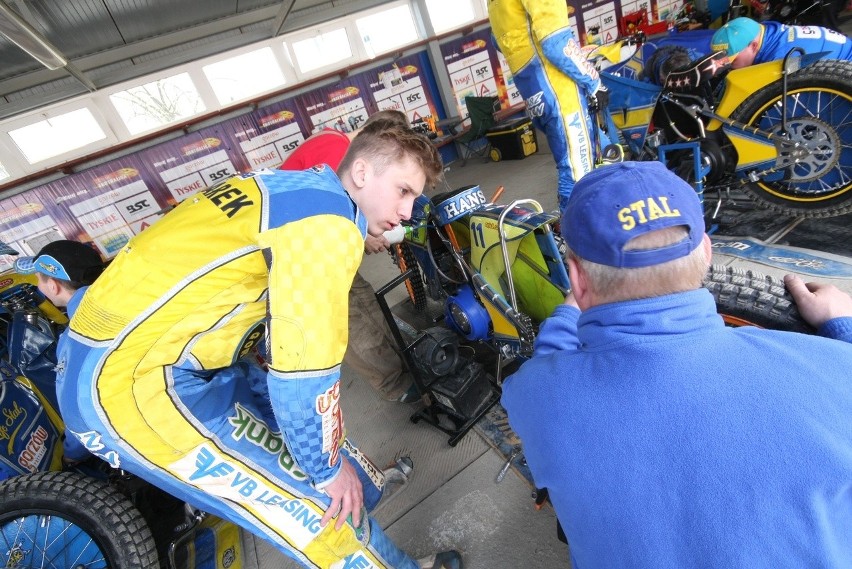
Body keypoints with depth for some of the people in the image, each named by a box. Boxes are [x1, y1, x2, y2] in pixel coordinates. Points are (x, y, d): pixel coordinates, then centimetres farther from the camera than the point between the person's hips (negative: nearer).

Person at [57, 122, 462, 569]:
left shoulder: (295, 188, 10)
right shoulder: (328, 220, -19)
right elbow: (303, 368, -22)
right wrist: (327, 467, -4)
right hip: (130, 385, -9)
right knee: (326, 509, -4)